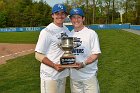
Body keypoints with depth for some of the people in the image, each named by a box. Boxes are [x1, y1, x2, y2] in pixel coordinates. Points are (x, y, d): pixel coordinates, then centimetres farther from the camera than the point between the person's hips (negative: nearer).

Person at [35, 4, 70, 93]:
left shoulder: (66, 30, 9)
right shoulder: (47, 32, -13)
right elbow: (38, 55, -14)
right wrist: (54, 65, -25)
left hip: (63, 74, 7)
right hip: (50, 76, -7)